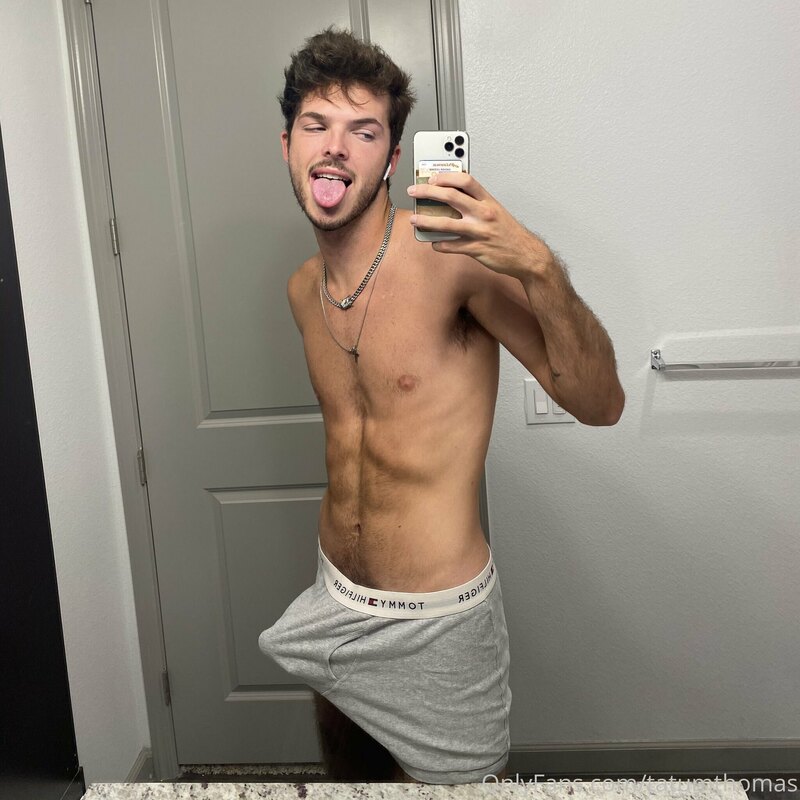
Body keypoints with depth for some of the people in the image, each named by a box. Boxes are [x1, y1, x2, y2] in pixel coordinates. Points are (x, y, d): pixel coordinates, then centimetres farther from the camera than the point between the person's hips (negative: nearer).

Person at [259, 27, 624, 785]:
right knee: (345, 772, 29)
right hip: (334, 599, 7)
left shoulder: (452, 255, -20)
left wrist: (540, 269, -42)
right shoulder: (303, 289, 1)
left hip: (434, 621, -6)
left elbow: (599, 404, -26)